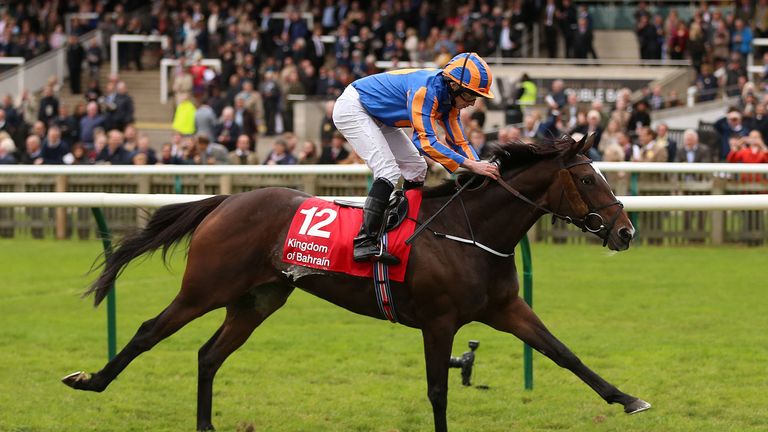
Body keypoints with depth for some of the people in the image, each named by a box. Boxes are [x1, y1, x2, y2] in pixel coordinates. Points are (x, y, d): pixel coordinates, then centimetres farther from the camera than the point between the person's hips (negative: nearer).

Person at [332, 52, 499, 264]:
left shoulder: (448, 96, -5)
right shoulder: (426, 89, -33)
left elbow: (458, 141, 0)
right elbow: (426, 141, -39)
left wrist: (481, 167, -17)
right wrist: (470, 164, -42)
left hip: (377, 117, 10)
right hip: (351, 109, -10)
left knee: (416, 168, 9)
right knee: (388, 171, -23)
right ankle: (364, 242, -29)